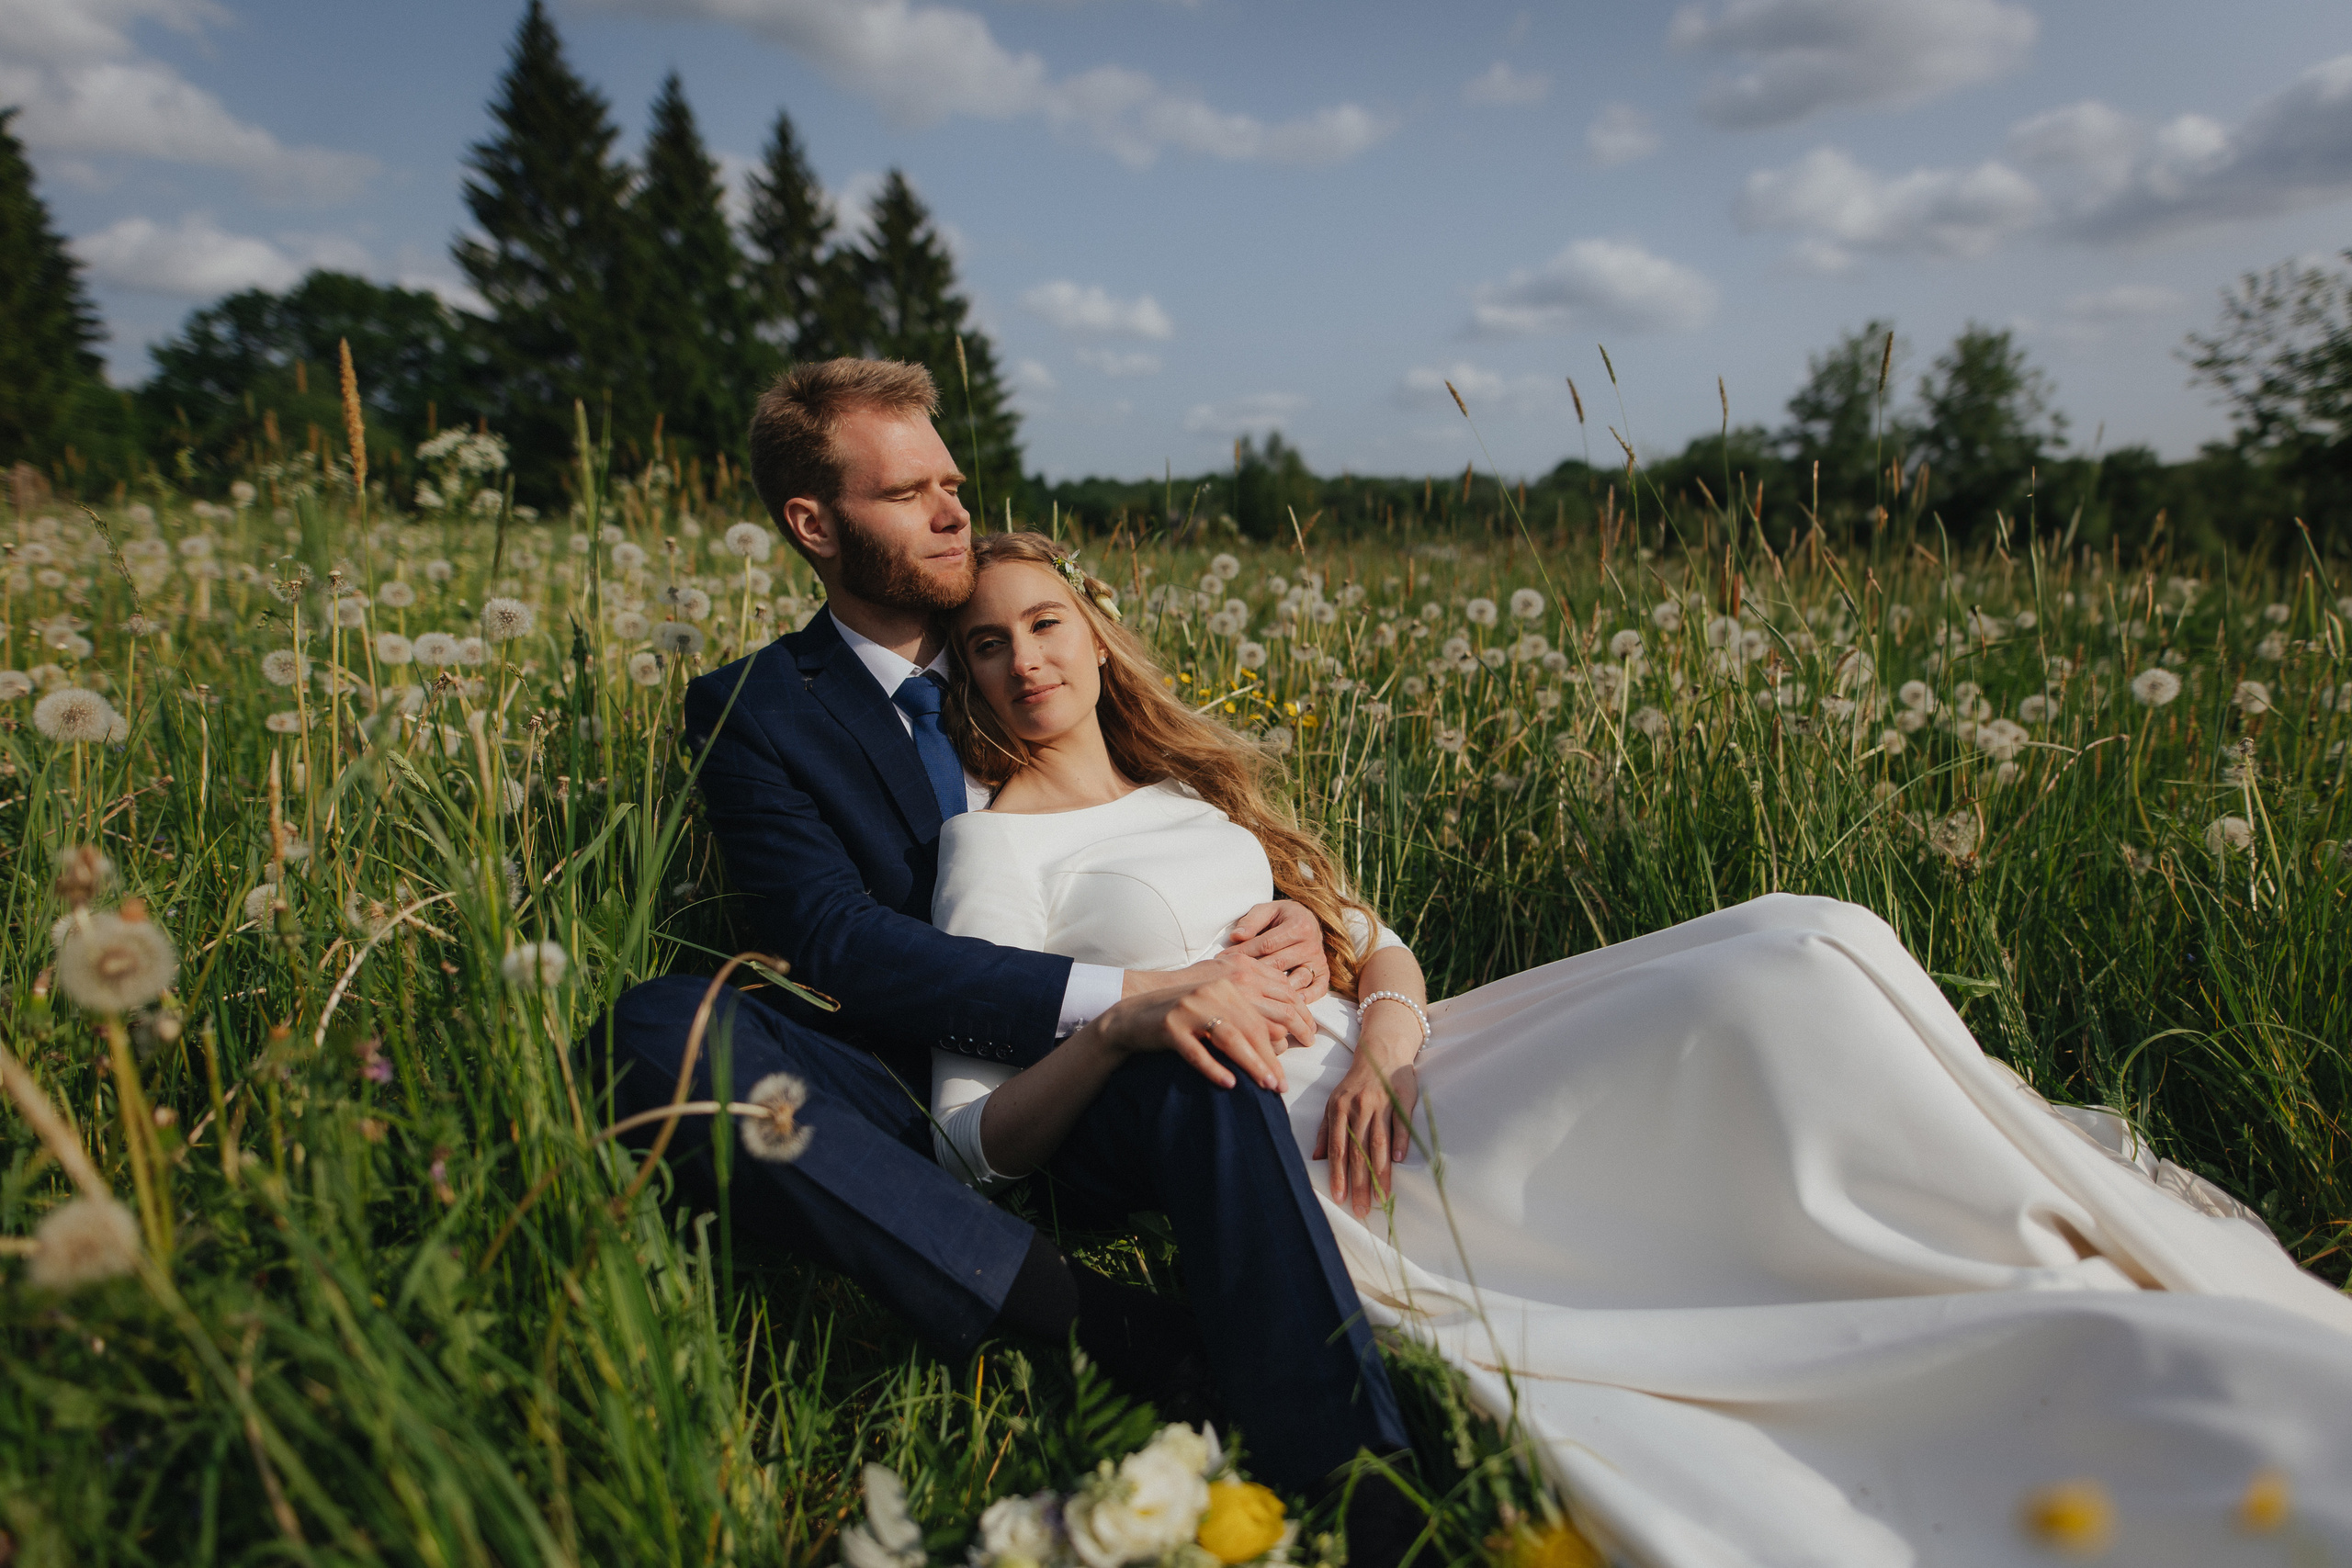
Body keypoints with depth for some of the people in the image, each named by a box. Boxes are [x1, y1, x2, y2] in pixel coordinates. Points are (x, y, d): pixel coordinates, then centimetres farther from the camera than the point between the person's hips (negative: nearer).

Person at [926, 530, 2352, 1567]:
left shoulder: (1190, 784, 19)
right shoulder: (995, 844, 1)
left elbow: (1377, 943, 15)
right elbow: (978, 1140, -7)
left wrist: (1388, 1030, -9)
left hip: (1382, 1088, 7)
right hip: (1292, 1164, -7)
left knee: (1801, 943, -10)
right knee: (1780, 986, -21)